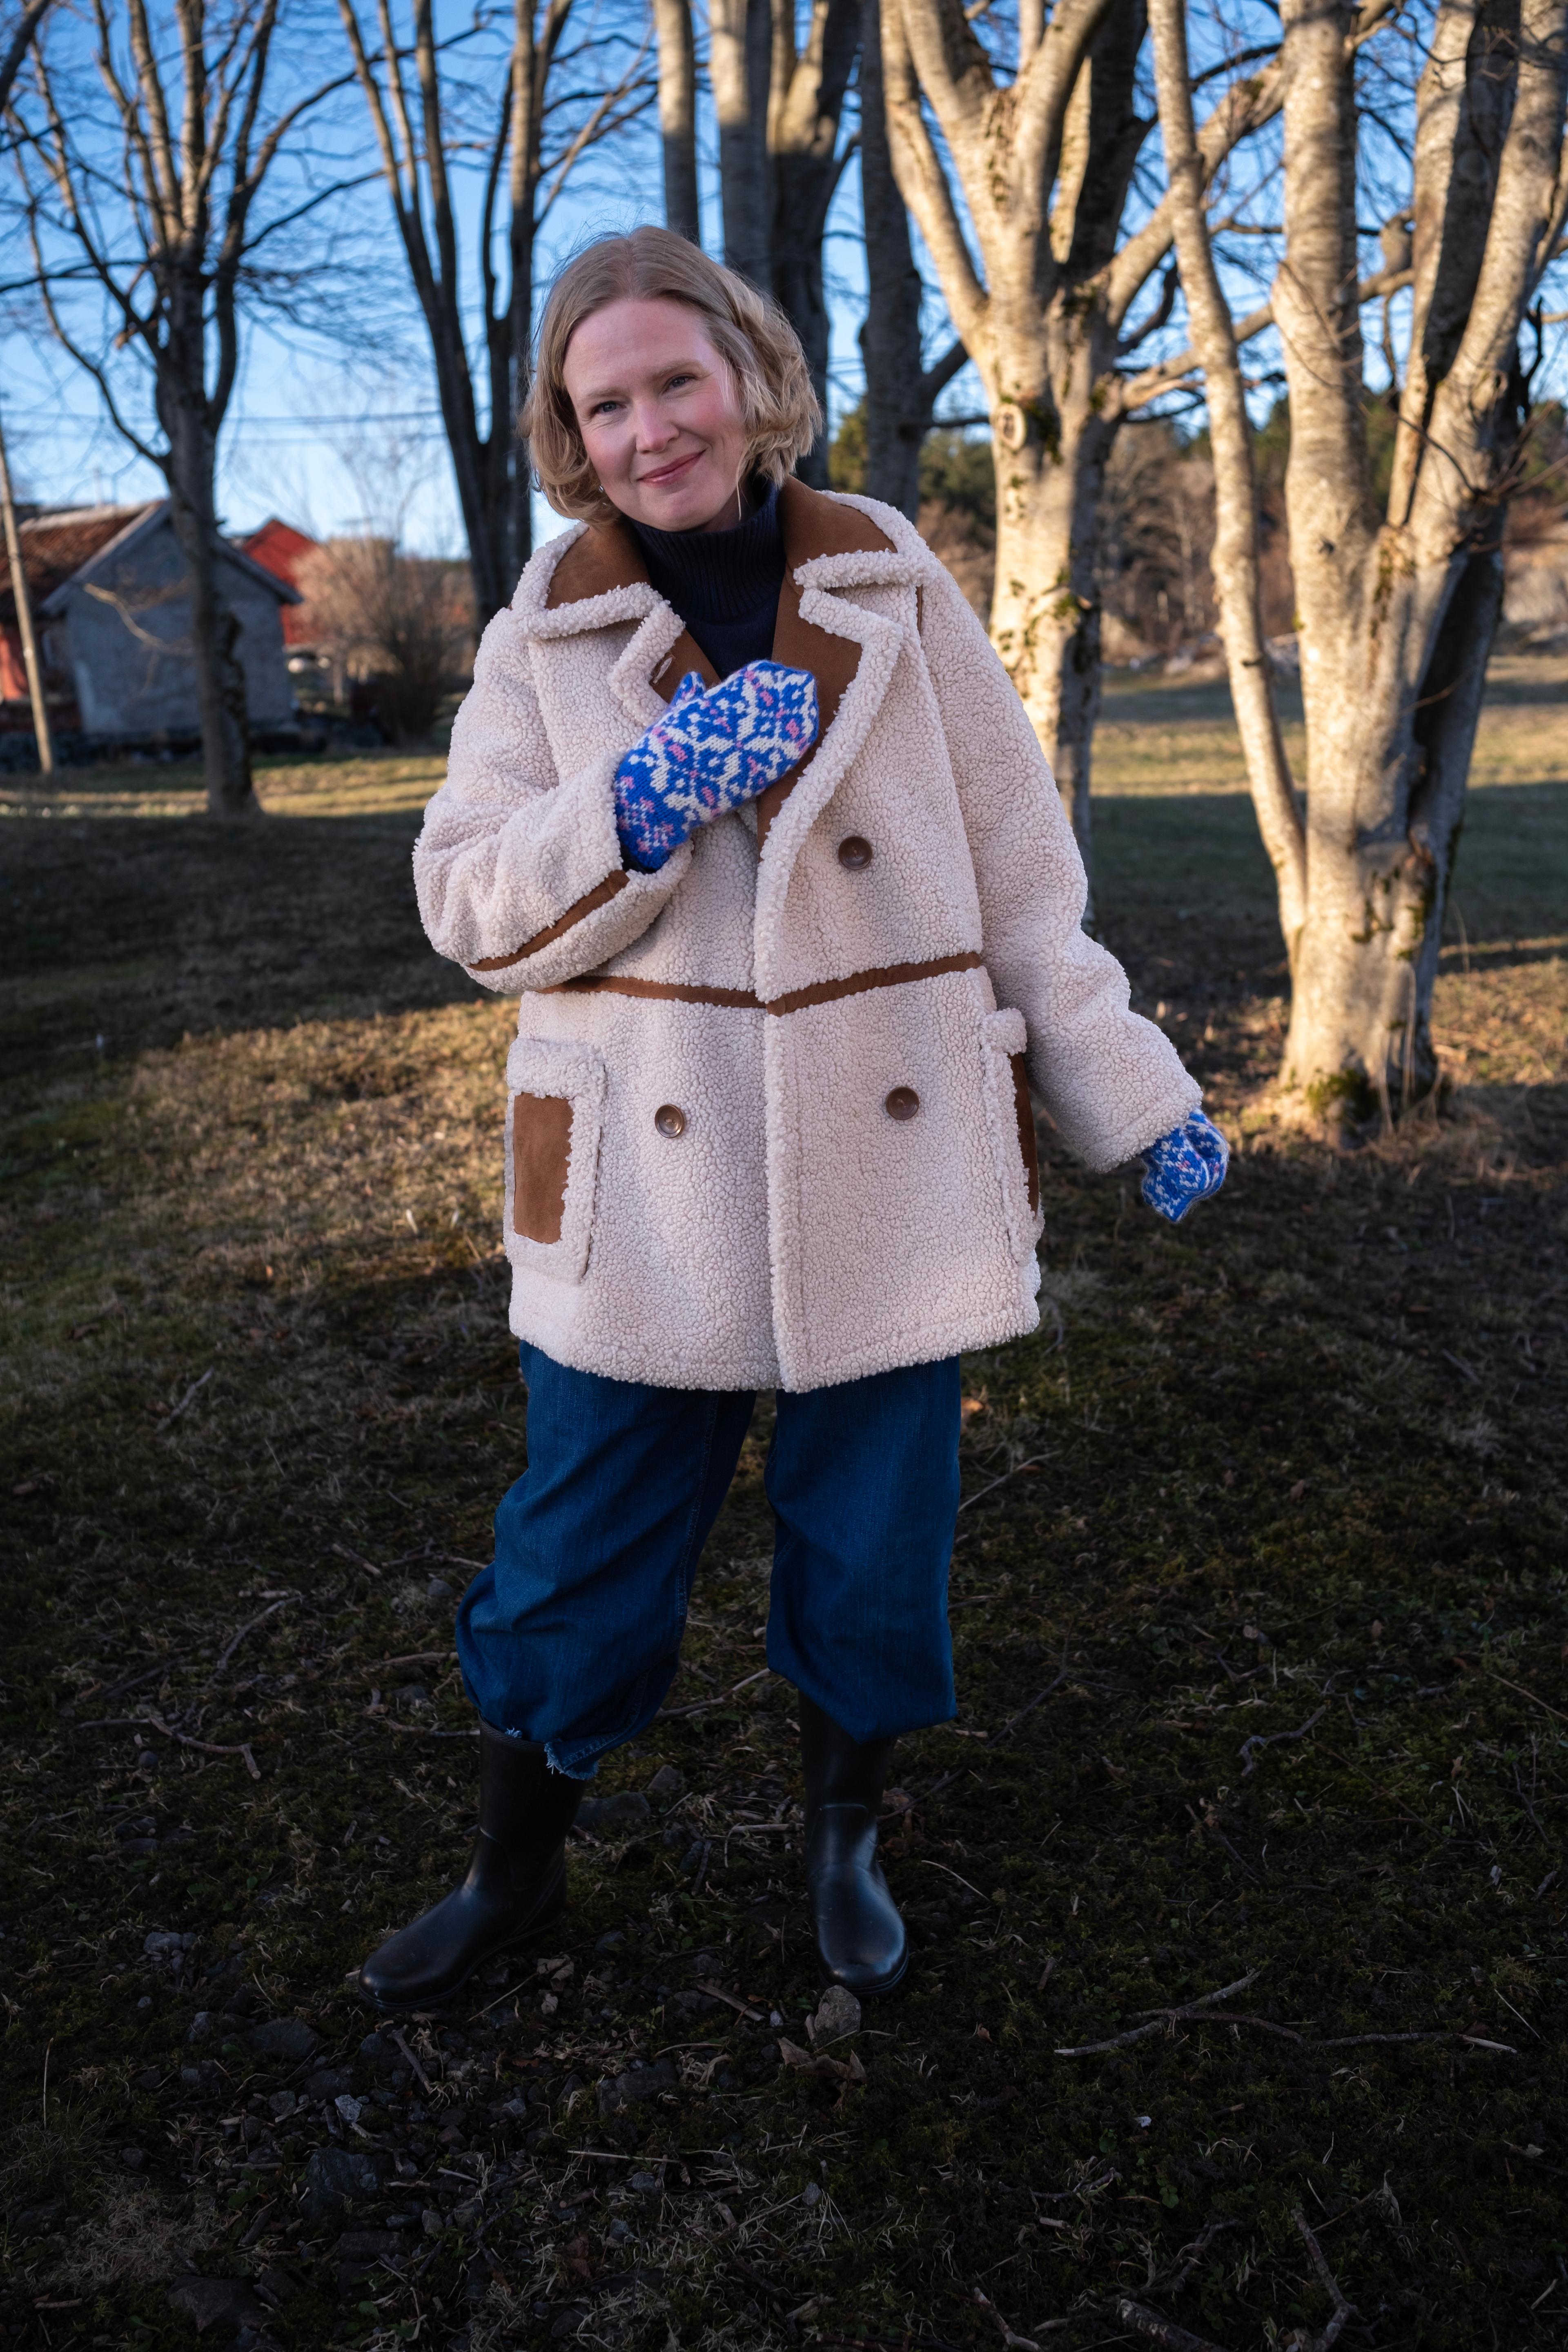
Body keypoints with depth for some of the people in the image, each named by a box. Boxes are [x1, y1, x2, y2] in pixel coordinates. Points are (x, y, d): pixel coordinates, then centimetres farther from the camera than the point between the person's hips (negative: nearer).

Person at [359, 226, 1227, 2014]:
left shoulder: (894, 590, 2)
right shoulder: (546, 633, 2)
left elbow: (1018, 877, 5)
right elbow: (470, 905, -3)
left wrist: (1134, 1099, 5)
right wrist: (643, 800, -21)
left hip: (890, 1166, 1)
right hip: (650, 1188, 0)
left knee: (875, 1550, 12)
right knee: (577, 1558, 9)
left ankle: (845, 1839, 40)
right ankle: (515, 1871, 35)